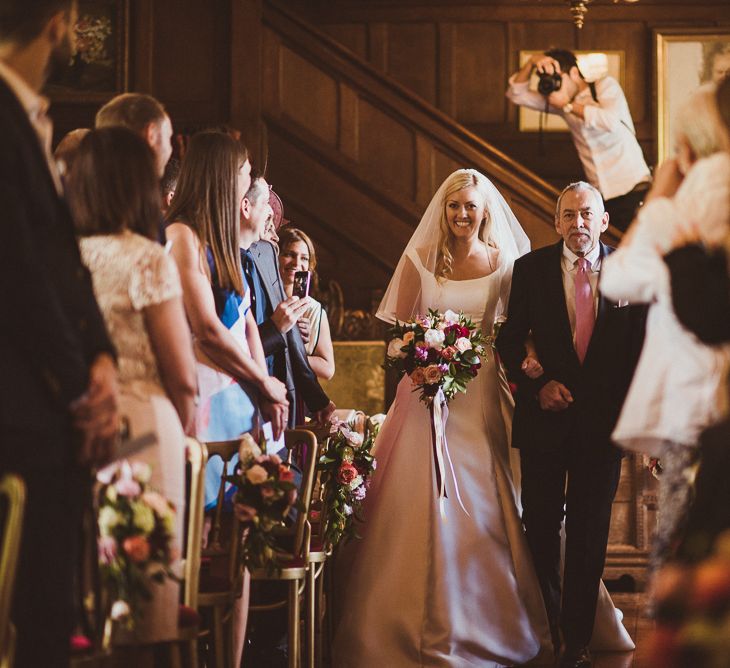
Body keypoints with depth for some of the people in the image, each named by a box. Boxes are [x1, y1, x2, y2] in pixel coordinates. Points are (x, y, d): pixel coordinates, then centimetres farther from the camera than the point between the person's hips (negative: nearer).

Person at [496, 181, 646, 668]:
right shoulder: (531, 269, 0)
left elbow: (642, 349, 2)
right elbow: (510, 339, 2)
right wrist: (537, 385, -12)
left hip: (603, 421, 0)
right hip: (546, 414, 0)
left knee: (590, 532, 7)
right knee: (541, 527, 9)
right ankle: (547, 629, 28)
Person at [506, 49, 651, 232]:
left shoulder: (605, 86, -2)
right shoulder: (561, 101, 11)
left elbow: (611, 121, -22)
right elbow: (517, 94, 12)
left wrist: (568, 105, -15)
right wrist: (531, 63, -4)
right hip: (600, 196, 5)